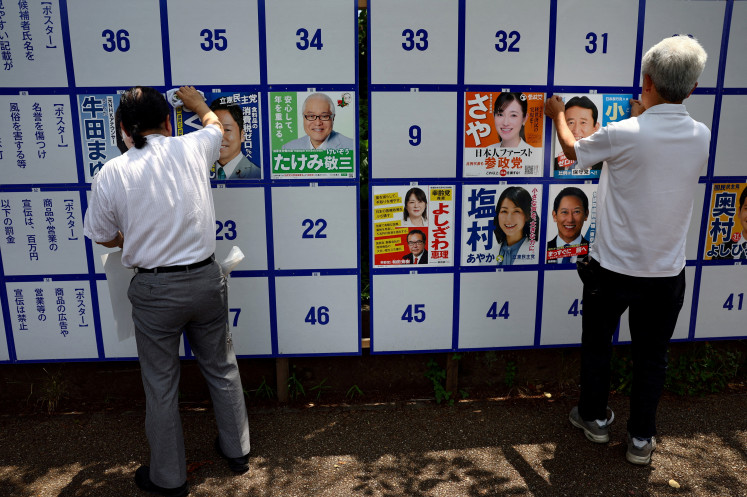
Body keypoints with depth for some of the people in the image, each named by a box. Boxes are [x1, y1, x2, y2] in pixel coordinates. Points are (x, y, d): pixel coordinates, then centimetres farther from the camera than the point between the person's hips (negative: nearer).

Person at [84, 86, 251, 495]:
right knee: (221, 368, 20)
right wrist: (197, 103, 40)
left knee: (161, 384, 14)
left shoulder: (111, 174, -8)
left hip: (154, 289, -2)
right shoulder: (192, 148, -4)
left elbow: (103, 236, 5)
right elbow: (215, 124, 21)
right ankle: (236, 450, 38)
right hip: (205, 279, 2)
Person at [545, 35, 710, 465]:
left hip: (614, 267, -3)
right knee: (652, 356, 17)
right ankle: (641, 439, 30)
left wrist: (559, 115, 19)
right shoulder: (701, 136, -6)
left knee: (597, 342, 19)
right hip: (667, 272, 3)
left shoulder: (622, 134, -19)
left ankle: (595, 417, 37)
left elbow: (573, 150, 1)